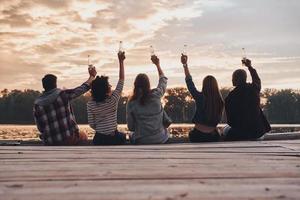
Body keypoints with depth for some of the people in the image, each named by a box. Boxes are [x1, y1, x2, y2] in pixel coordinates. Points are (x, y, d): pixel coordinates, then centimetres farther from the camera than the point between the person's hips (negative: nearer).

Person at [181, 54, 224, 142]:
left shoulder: (200, 97, -14)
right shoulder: (220, 101, -6)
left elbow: (189, 82, -4)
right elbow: (218, 119, 4)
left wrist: (185, 64, 1)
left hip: (198, 134, -2)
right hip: (213, 135, 2)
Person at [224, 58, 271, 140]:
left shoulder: (230, 97, -13)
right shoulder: (254, 88, -1)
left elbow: (230, 121, -5)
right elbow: (257, 80, 28)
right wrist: (250, 66, 39)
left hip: (241, 133, -4)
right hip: (258, 131, 4)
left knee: (226, 130, 24)